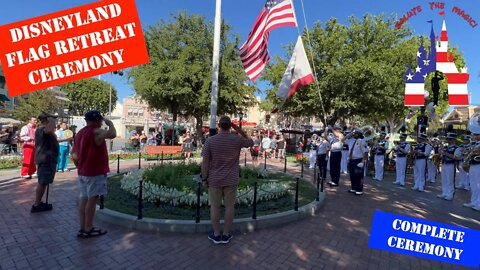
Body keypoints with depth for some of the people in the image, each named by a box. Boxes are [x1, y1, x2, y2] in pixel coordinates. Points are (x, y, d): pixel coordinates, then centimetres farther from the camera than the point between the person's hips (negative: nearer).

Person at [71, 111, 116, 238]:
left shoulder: (80, 133, 14)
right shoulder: (96, 132, -15)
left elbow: (73, 153, 17)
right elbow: (112, 134, -34)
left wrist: (79, 167, 23)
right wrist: (110, 123, -15)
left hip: (83, 172, 9)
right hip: (95, 172, -9)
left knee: (84, 199, 11)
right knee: (92, 199, -1)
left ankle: (82, 228, 18)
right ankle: (88, 229, 8)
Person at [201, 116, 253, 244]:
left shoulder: (210, 140, -11)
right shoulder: (237, 139, -9)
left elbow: (205, 162, -10)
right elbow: (251, 142, 11)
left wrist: (204, 178, 1)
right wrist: (239, 130, 6)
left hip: (214, 179, 0)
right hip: (231, 180, 1)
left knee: (215, 206, 11)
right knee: (229, 206, 12)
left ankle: (216, 235, 23)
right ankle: (226, 234, 23)